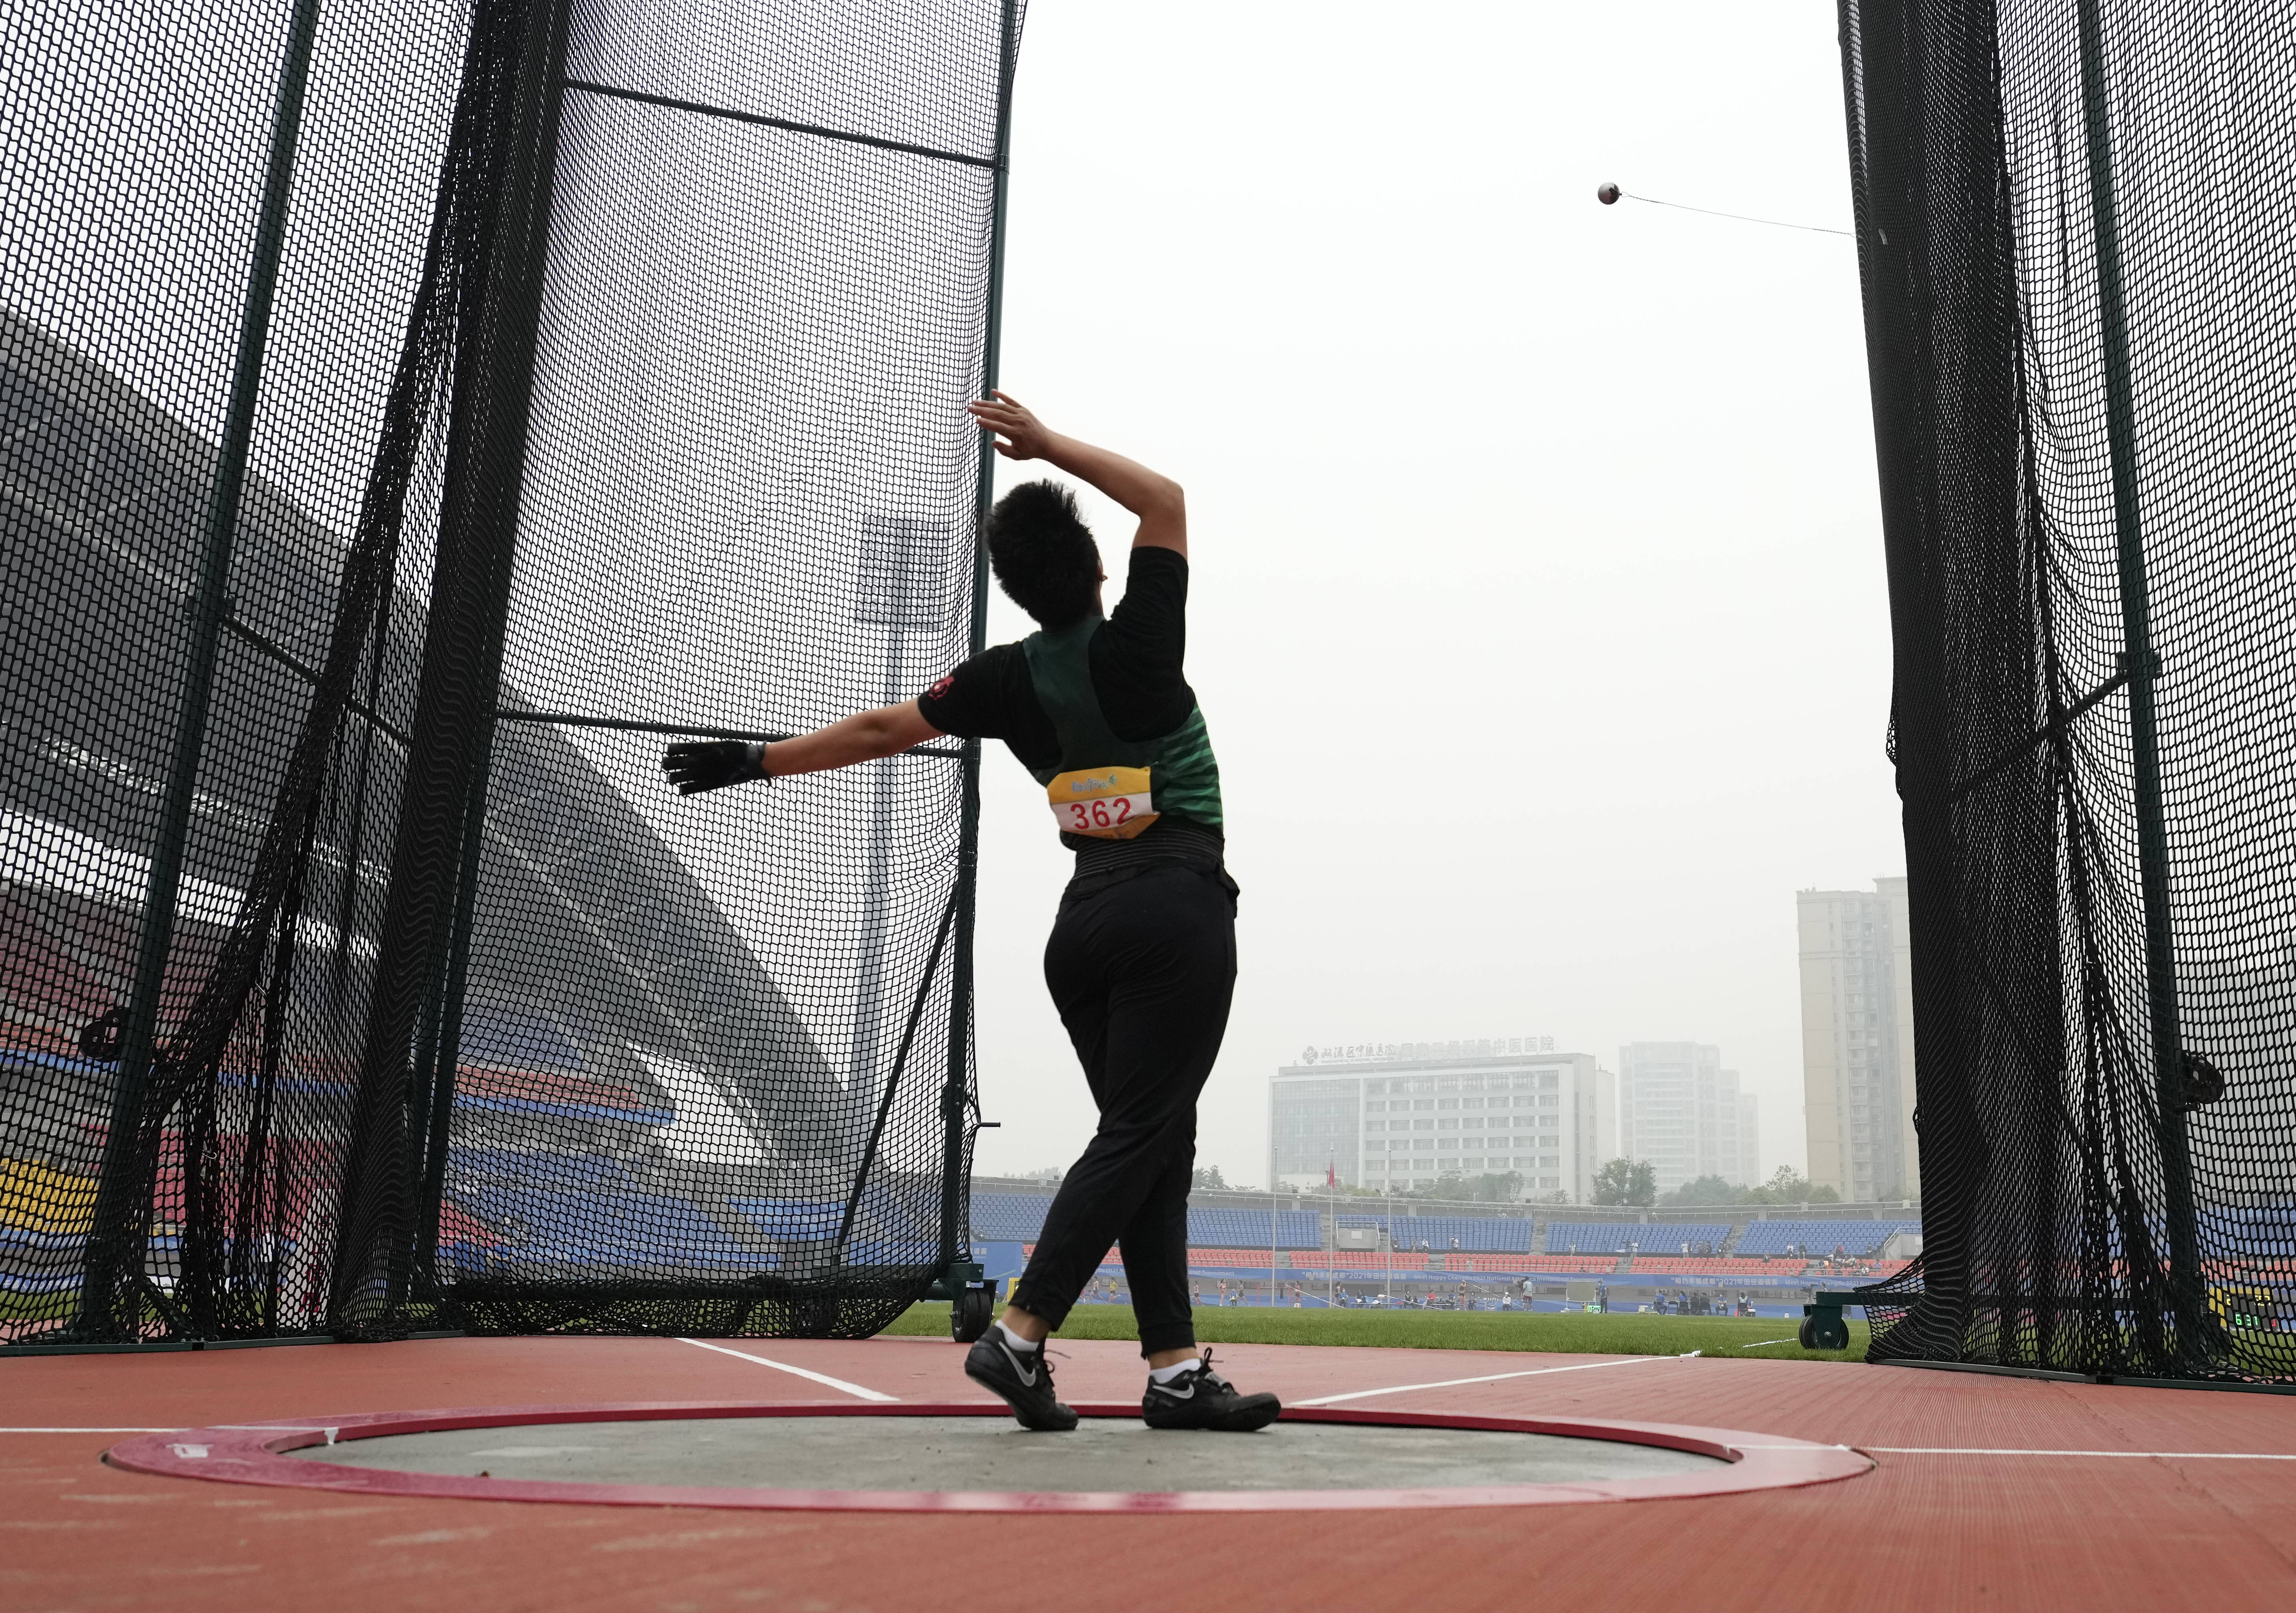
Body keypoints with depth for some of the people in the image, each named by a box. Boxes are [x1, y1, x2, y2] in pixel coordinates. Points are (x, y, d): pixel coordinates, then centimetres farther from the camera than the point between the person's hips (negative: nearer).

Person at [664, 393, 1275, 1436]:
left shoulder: (1010, 679, 3)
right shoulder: (1134, 648, -6)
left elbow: (882, 729, 8)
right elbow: (1167, 499, 5)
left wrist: (758, 761, 19)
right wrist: (1049, 444, 5)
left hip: (1085, 921, 5)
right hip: (1179, 914, -5)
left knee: (1154, 1142, 9)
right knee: (1135, 1137, -6)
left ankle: (1175, 1368, 6)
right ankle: (1021, 1335, -14)